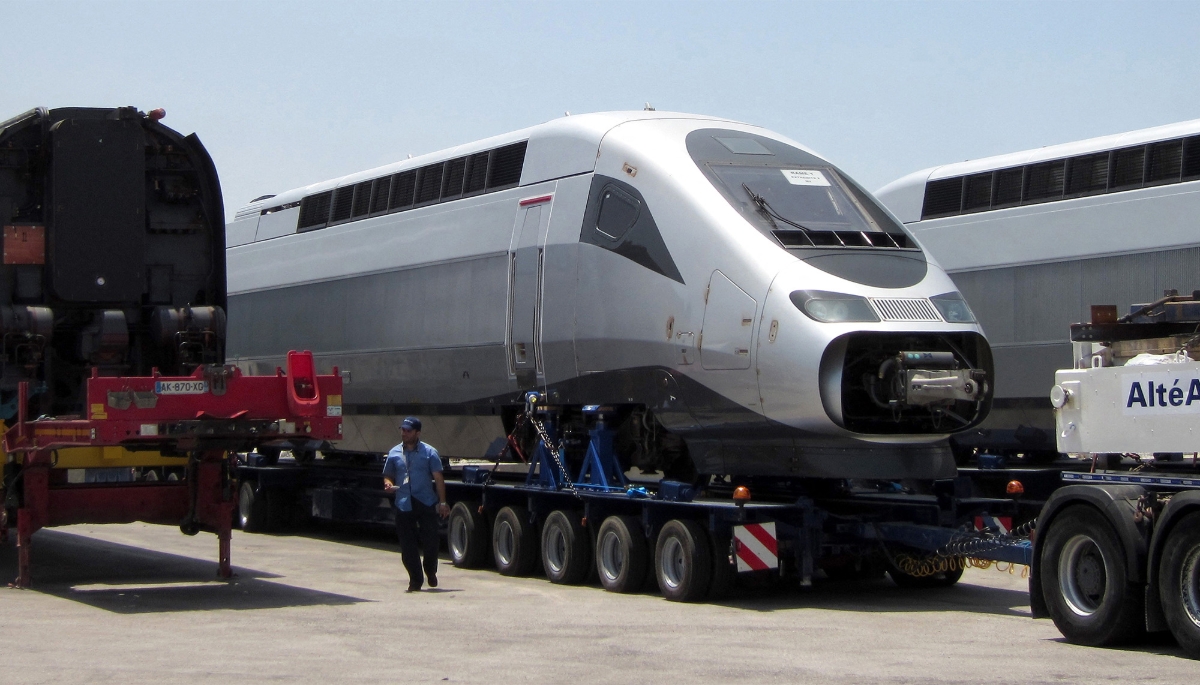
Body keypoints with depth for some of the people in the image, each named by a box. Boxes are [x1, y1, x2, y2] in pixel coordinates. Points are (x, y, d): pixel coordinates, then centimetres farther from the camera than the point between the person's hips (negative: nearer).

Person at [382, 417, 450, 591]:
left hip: (426, 504, -2)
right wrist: (389, 485, -4)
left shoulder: (429, 452, 2)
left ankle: (431, 572, 23)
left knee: (430, 541, -3)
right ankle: (415, 579, 10)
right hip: (404, 505, 2)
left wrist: (442, 502, -6)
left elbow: (438, 478, 0)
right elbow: (388, 475, 20)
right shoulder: (394, 453, 10)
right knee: (407, 546, 0)